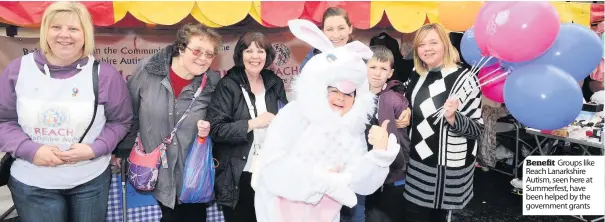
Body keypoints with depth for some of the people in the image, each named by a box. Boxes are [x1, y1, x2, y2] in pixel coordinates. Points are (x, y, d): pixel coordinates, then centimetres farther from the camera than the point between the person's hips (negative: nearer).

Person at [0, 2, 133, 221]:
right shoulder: (18, 69, -3)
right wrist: (30, 150, -13)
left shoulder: (104, 74, -7)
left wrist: (94, 149, -15)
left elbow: (120, 121, 0)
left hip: (91, 181, 0)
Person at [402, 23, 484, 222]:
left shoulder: (464, 79, -15)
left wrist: (452, 118, -32)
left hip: (447, 166, -6)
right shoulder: (416, 77, 5)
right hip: (417, 162, 6)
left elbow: (477, 128, -15)